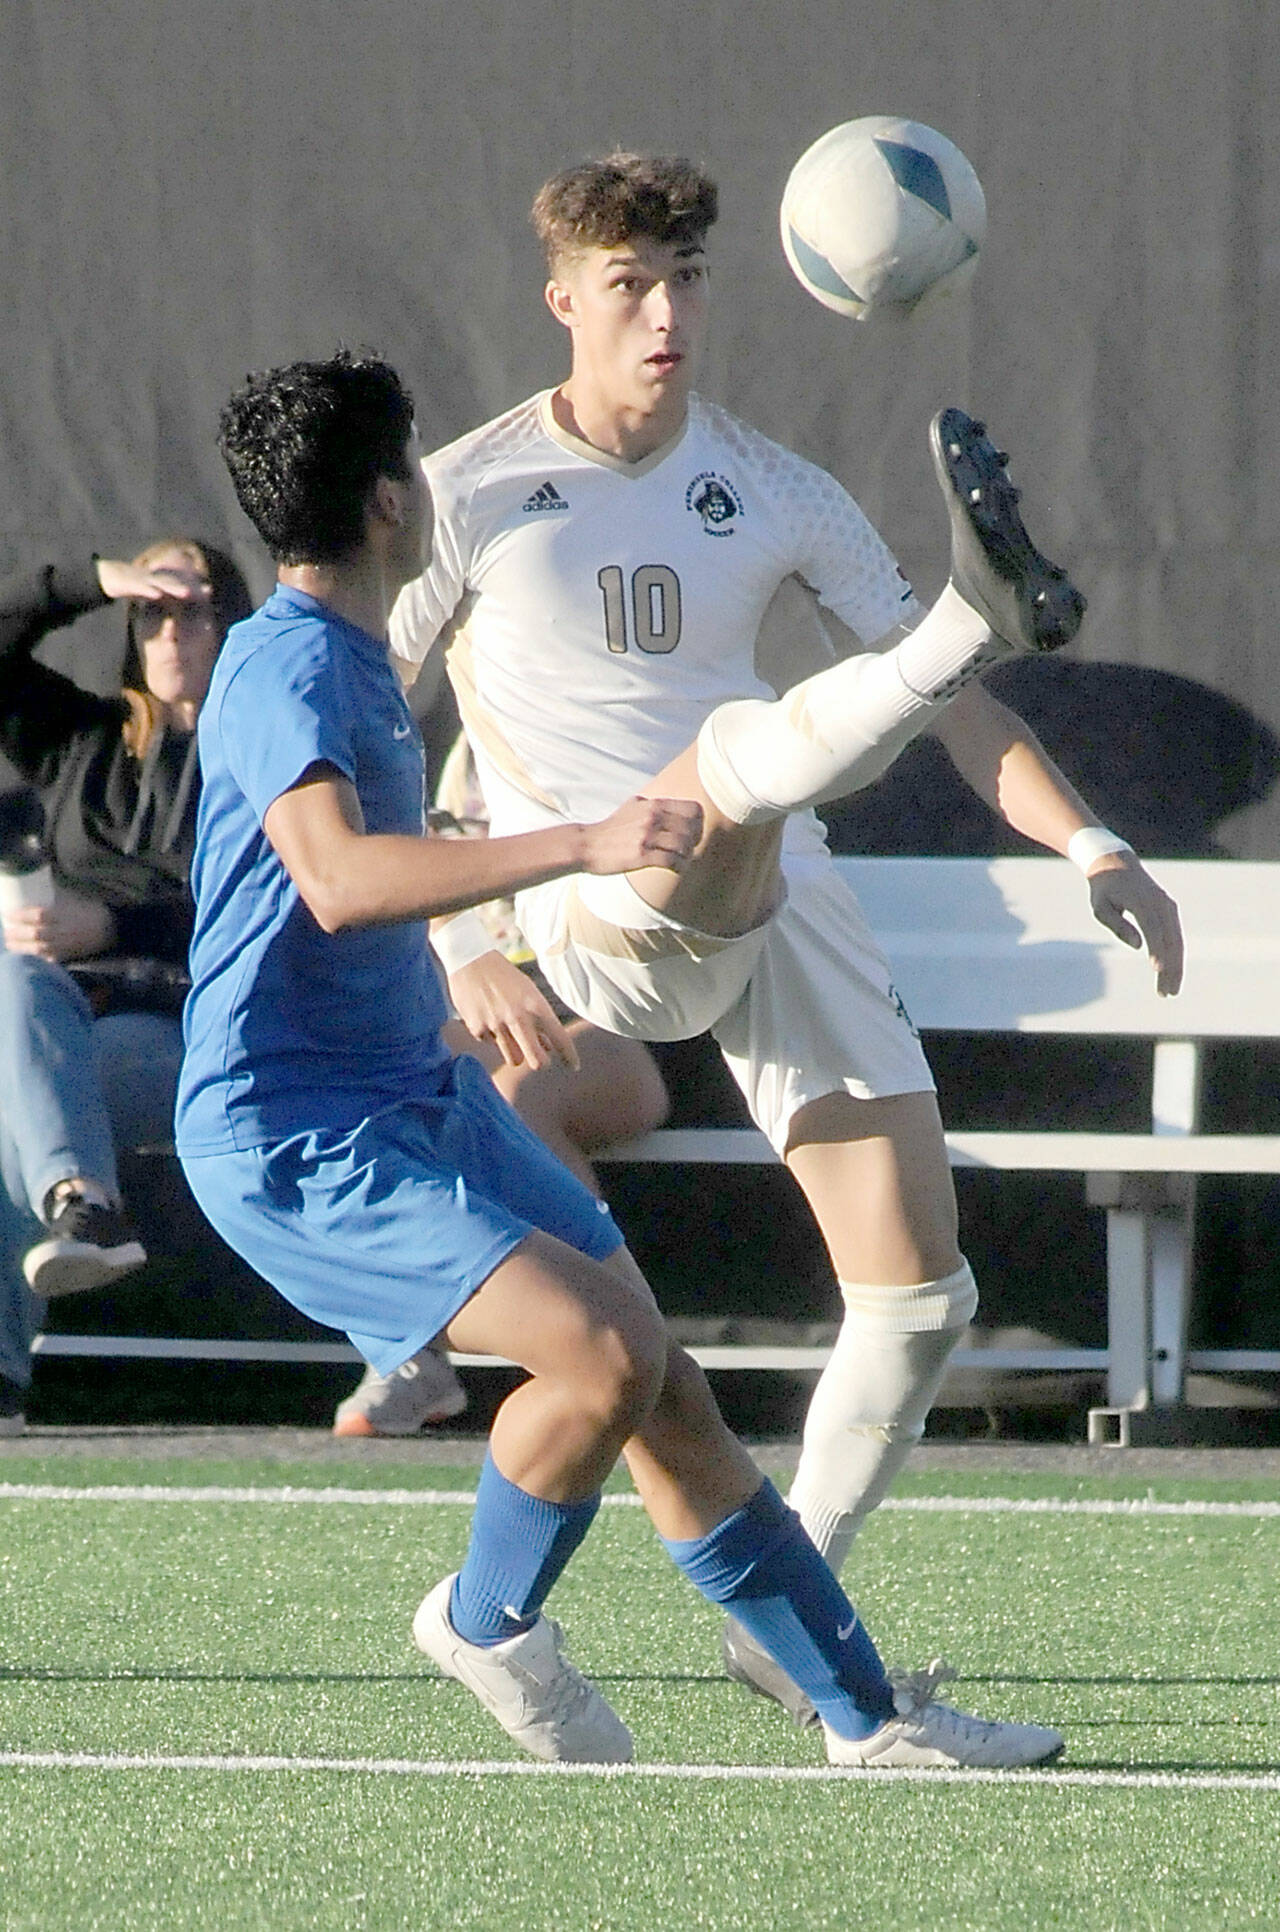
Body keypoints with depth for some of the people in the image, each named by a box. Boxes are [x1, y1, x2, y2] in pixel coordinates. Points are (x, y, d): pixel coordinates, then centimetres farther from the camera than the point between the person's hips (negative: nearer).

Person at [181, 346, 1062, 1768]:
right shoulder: (288, 668, -19)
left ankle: (865, 1712, 12)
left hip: (417, 1091, 10)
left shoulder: (348, 661, 14)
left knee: (663, 1388, 6)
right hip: (291, 1132, -10)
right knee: (606, 1352, -24)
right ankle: (485, 1621, 1)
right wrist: (582, 845, -41)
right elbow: (338, 881, -39)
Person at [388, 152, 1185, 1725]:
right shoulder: (468, 498, 1)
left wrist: (1089, 846, -4)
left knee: (921, 1295, -6)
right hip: (600, 929, -4)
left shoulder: (775, 494, 10)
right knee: (736, 742, -38)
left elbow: (949, 710, 11)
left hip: (781, 903, 4)